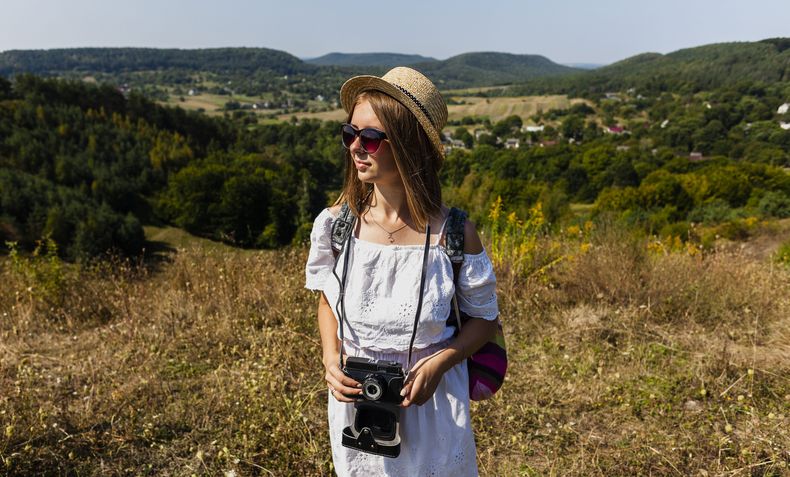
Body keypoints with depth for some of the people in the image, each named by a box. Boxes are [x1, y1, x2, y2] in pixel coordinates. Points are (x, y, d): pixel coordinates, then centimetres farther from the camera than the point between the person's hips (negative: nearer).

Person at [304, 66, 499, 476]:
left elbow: (484, 319, -4)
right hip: (354, 401, 2)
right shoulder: (334, 224, -11)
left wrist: (438, 364, -20)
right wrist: (331, 358, -11)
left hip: (432, 405, -2)